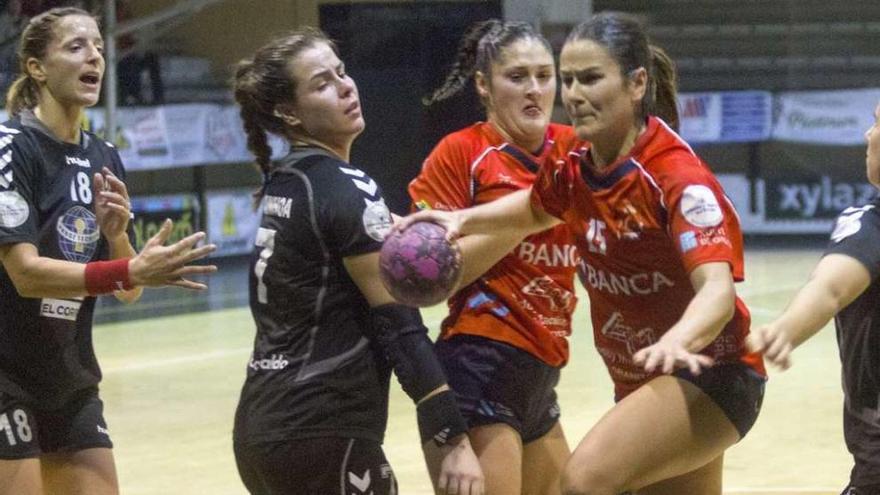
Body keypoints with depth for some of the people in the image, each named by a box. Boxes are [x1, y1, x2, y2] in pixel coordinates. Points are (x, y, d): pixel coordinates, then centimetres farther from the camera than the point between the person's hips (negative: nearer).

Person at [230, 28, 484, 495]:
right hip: (322, 434, -9)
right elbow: (399, 325, -17)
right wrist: (453, 439, -20)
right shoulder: (345, 189, -12)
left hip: (262, 424, 9)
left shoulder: (280, 184, 13)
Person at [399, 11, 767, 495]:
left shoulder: (677, 175, -21)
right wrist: (464, 219, 6)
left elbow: (717, 288, -35)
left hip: (710, 376, -8)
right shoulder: (573, 169, 0)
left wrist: (677, 341, -56)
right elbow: (534, 208, 25)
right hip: (637, 382, 8)